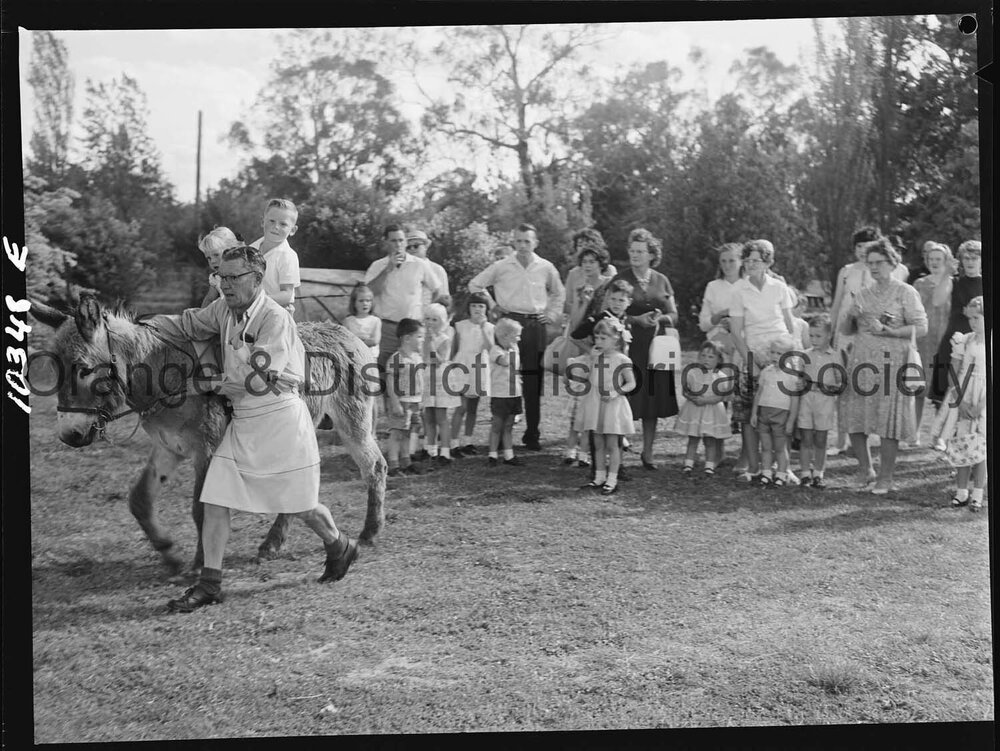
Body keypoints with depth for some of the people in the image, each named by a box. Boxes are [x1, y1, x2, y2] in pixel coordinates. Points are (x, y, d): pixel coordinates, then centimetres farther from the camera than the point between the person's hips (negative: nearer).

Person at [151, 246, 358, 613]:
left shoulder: (275, 319, -19)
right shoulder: (224, 308, 4)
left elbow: (257, 379, -22)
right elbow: (187, 324, 16)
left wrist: (221, 385, -8)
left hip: (280, 420, -7)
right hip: (242, 422, 7)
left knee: (301, 507, 9)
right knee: (214, 501, 0)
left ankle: (340, 547, 37)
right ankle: (209, 584, 9)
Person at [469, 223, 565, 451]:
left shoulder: (546, 268, 8)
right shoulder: (501, 267, 1)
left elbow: (558, 293, 25)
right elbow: (475, 285, 12)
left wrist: (552, 314, 13)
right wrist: (492, 305, 6)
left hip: (536, 326, 2)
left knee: (534, 382, 1)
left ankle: (532, 435, 9)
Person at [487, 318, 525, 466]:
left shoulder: (515, 349, 9)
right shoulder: (495, 349, -12)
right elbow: (504, 362, -31)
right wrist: (511, 346, -21)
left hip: (514, 394, 6)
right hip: (499, 394, -6)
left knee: (509, 425, 11)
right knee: (497, 425, 1)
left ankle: (508, 455, 15)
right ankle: (492, 455, 9)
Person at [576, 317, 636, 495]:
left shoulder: (622, 360, -10)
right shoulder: (596, 357, 8)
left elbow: (631, 383, -8)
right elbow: (589, 381, 12)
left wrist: (616, 392, -19)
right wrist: (593, 359, 6)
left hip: (612, 406, -6)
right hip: (595, 404, 6)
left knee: (612, 444, 1)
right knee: (598, 444, 12)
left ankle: (612, 480, 7)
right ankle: (599, 477, 21)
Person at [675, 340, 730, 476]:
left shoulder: (720, 377, -3)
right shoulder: (692, 372, -1)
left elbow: (720, 396, -11)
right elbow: (685, 391, -3)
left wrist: (705, 400, -24)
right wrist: (692, 397, -23)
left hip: (712, 411, 0)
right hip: (694, 410, 0)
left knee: (710, 441, 5)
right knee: (693, 439, 7)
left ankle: (710, 465, 10)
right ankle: (688, 464, 10)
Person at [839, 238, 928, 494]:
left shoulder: (906, 293, 0)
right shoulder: (863, 295, 14)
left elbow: (921, 328, -8)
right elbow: (848, 327, 22)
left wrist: (888, 331, -17)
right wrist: (852, 318, 0)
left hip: (893, 362, -5)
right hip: (862, 362, 5)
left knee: (889, 424, -3)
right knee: (854, 419, 2)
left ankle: (885, 477, 10)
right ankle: (866, 471, 20)